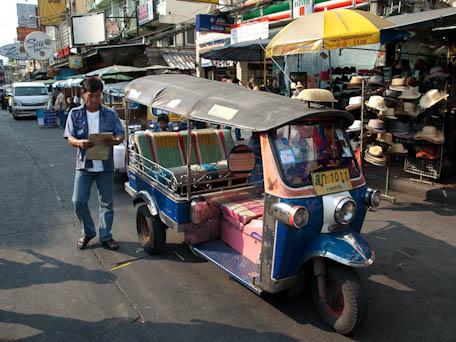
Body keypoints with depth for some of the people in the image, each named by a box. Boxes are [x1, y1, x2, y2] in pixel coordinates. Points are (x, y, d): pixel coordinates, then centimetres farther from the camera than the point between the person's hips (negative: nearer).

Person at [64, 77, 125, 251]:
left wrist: (115, 140, -21)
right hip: (84, 164, 0)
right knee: (79, 200, 0)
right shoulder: (75, 114, 1)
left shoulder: (110, 114, 2)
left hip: (105, 165, 0)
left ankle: (105, 236, 21)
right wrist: (79, 143, -25)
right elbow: (70, 137, -2)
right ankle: (88, 232, 23)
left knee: (106, 202, 7)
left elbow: (121, 134, 3)